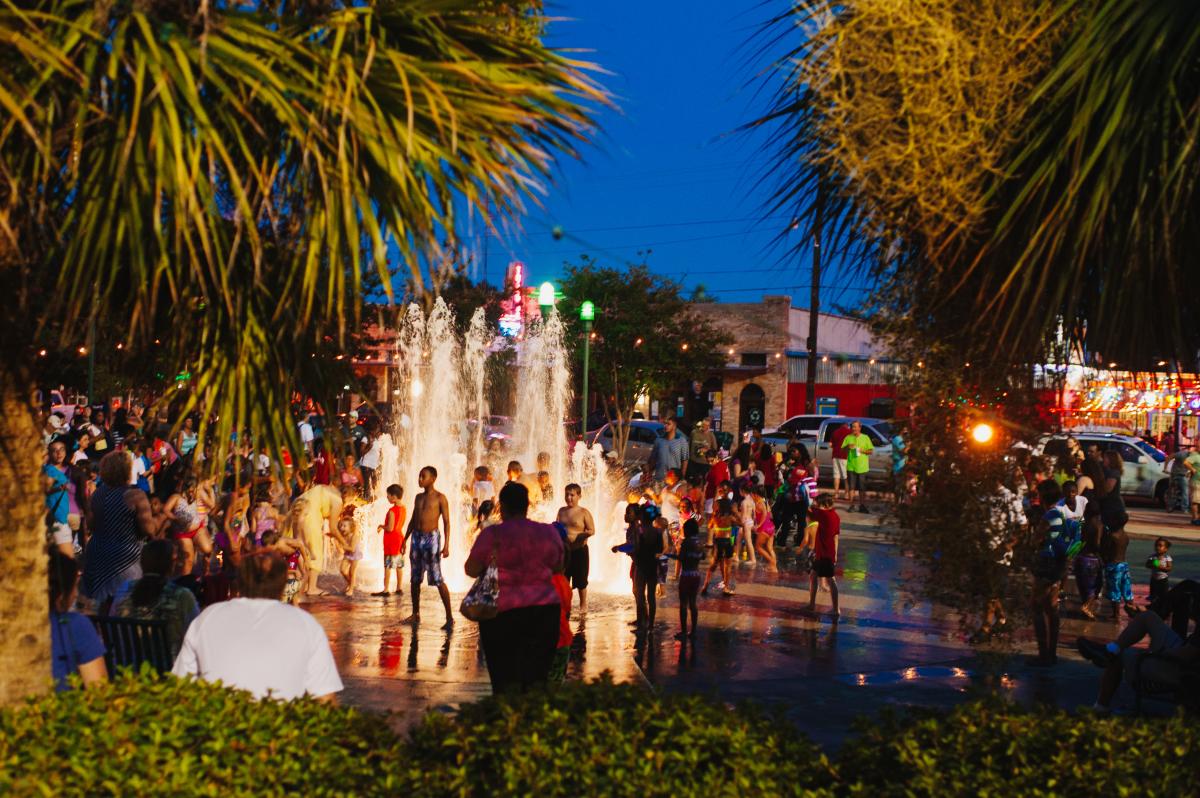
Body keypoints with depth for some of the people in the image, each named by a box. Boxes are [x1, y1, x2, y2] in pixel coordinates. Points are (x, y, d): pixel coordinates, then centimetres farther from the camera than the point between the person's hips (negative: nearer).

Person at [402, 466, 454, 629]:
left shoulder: (440, 498, -5)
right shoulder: (418, 497, 13)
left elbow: (446, 522, -8)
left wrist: (446, 544, -15)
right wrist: (405, 539, 18)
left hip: (432, 537, -7)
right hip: (417, 537, 7)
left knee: (437, 580, -10)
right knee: (415, 578, 9)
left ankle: (449, 617, -8)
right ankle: (415, 614, 19)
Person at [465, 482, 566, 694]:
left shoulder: (492, 535, -8)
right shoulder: (548, 532, 2)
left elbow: (471, 570, -2)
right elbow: (559, 567, 13)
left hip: (503, 612, -3)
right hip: (544, 610, 3)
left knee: (505, 679, 3)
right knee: (537, 676, 8)